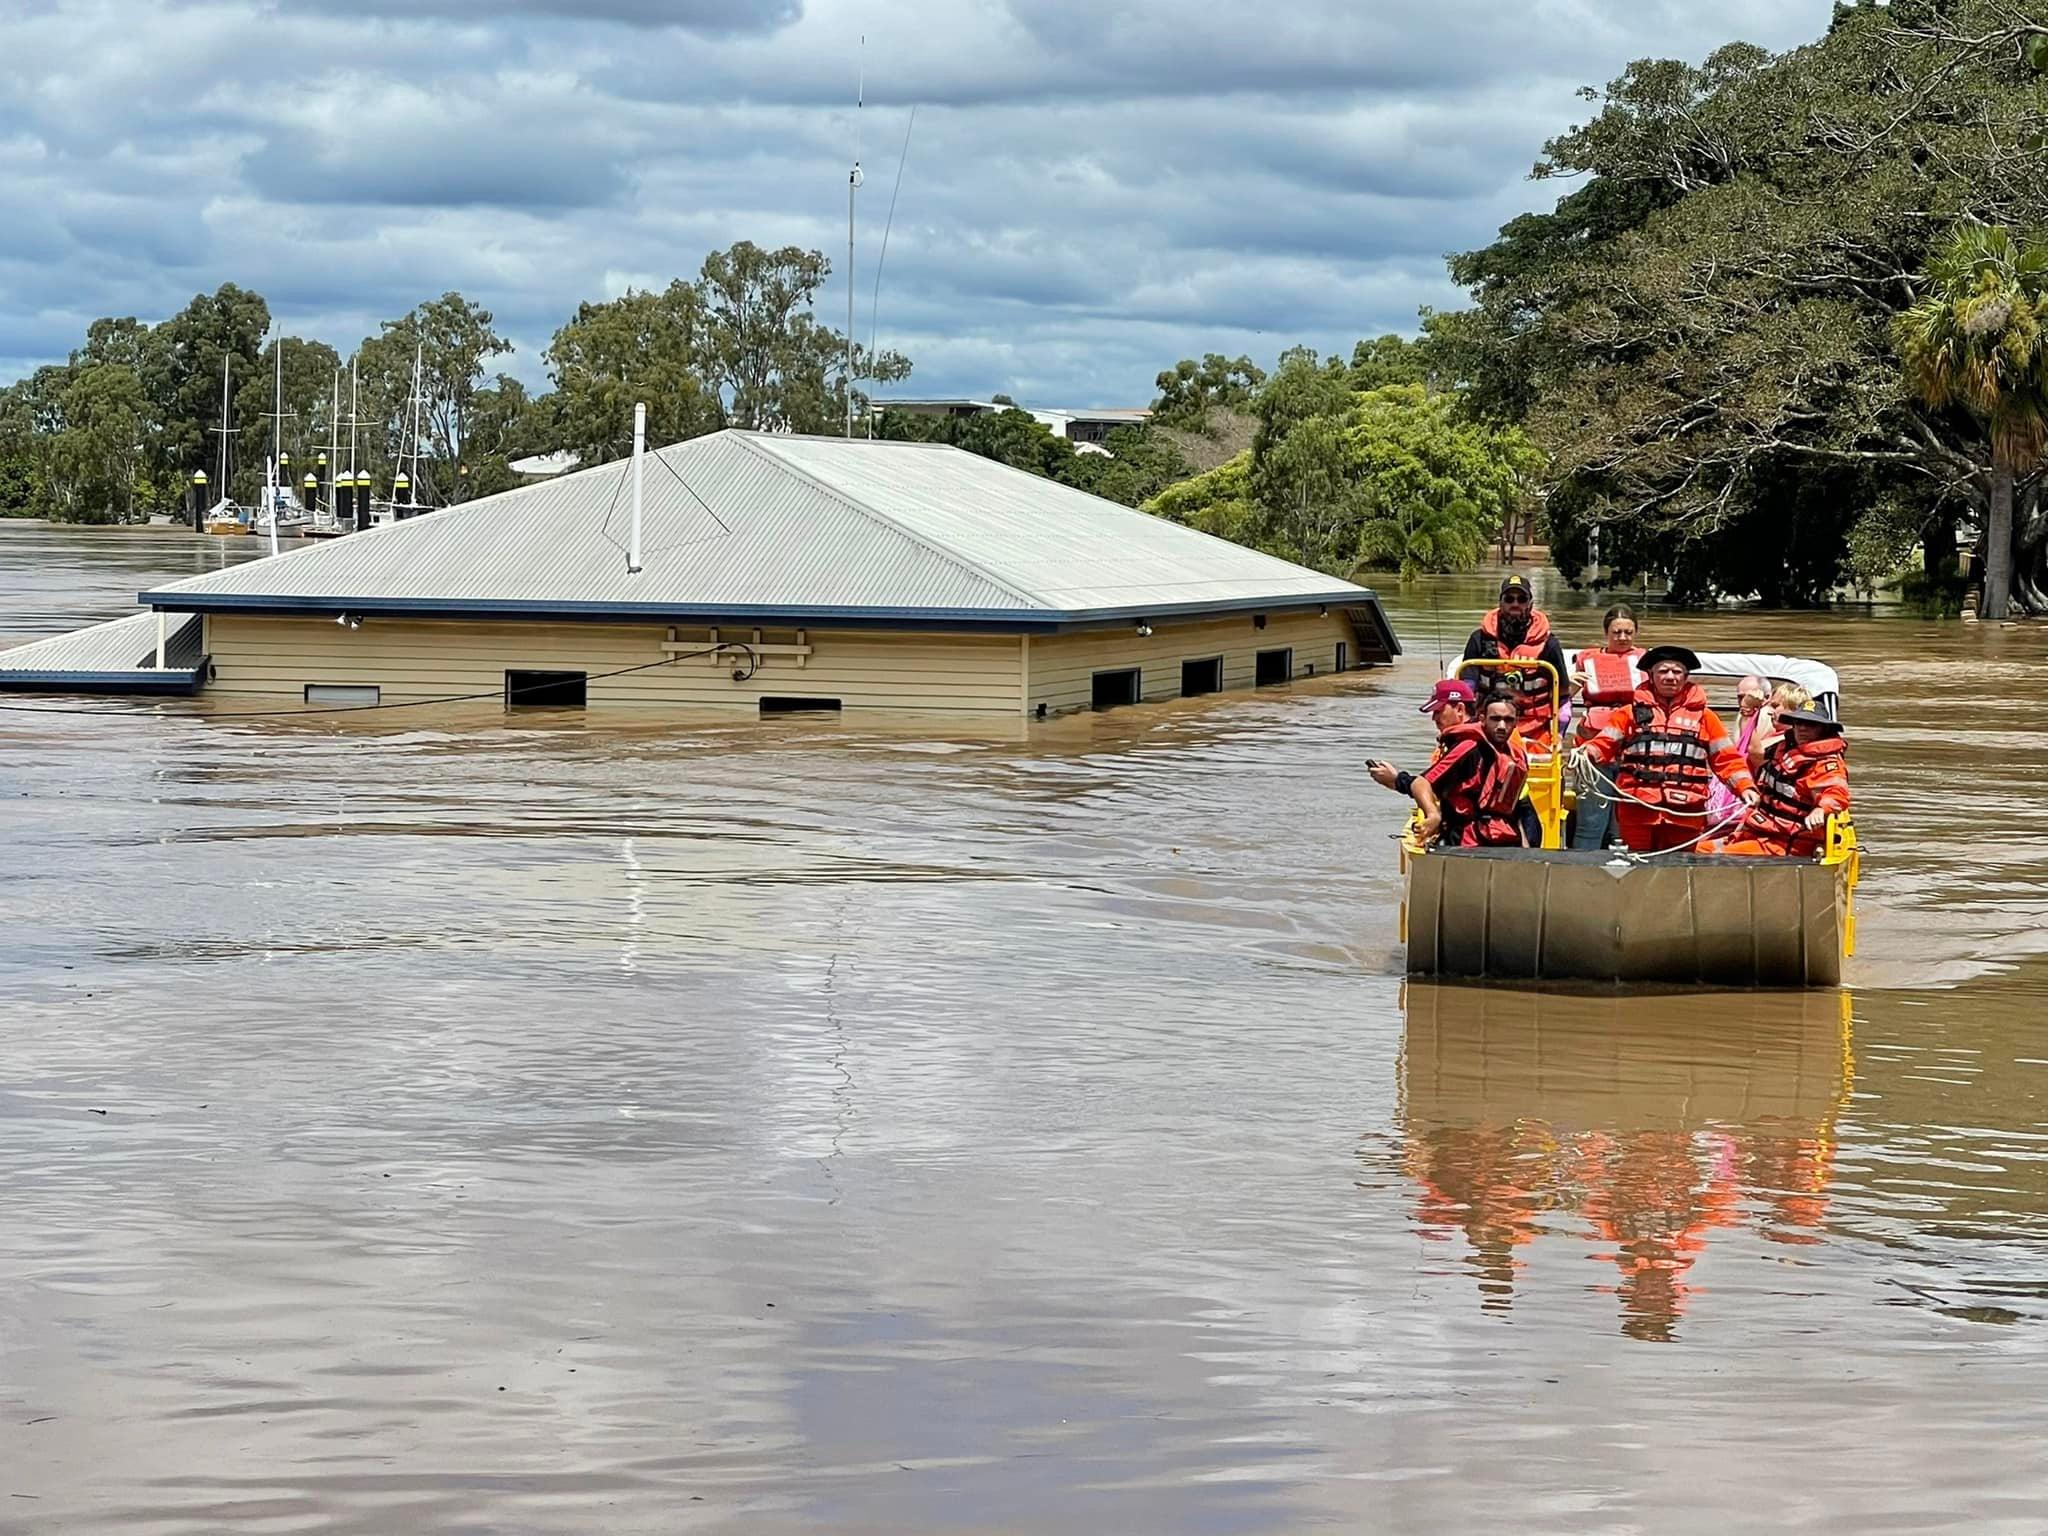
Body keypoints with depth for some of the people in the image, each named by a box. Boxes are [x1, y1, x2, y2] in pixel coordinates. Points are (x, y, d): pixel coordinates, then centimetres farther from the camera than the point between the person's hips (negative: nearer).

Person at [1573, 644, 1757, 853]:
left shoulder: (1703, 716, 13)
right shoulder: (1632, 713, 11)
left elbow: (1726, 758, 10)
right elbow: (1604, 744, 5)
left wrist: (1746, 787, -5)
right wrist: (1586, 753, -16)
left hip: (1686, 815, 1)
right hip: (1638, 812, -1)